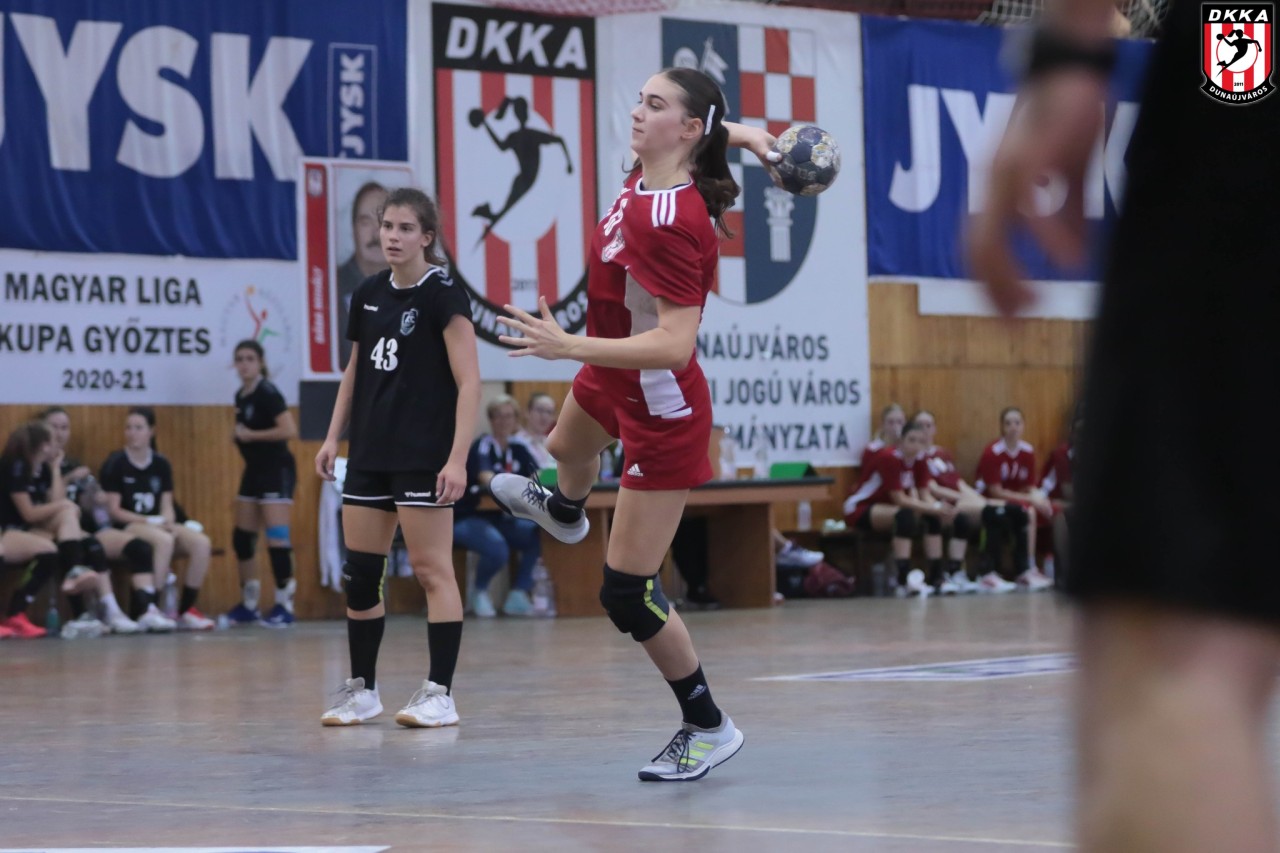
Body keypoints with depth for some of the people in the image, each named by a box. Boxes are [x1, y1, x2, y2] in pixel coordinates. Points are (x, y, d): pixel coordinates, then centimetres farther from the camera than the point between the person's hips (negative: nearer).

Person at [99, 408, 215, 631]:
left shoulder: (161, 464, 10)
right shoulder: (115, 464, -4)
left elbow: (167, 506, 7)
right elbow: (113, 510, -8)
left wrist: (168, 522, -16)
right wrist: (149, 521, -18)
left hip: (158, 525, 5)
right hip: (126, 528, -5)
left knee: (202, 543, -20)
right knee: (164, 540, -36)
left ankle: (186, 610, -13)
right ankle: (147, 608, -34)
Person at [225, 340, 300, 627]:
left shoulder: (267, 394, -14)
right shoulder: (241, 396, 11)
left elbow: (289, 430, -23)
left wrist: (251, 435, -19)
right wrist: (237, 435, 2)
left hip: (277, 471, -9)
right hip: (253, 471, 9)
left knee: (277, 538, -12)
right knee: (242, 537, 10)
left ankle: (284, 606, -9)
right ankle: (248, 605, 19)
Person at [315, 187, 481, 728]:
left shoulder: (442, 297, -9)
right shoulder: (368, 295, 10)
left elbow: (468, 383, -13)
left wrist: (457, 458, -20)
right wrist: (334, 436, 14)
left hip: (423, 456, -7)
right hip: (370, 454, 7)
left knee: (431, 568, -5)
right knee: (360, 571, 7)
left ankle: (440, 694, -1)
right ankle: (362, 689, 17)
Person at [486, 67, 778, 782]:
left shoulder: (671, 225, -36)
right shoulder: (651, 168, -12)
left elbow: (674, 345, -40)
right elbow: (714, 130, 11)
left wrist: (568, 346, -42)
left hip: (661, 414, -10)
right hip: (611, 380, 10)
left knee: (627, 595, -5)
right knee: (568, 446, 42)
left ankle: (709, 727, 14)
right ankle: (563, 512, 79)